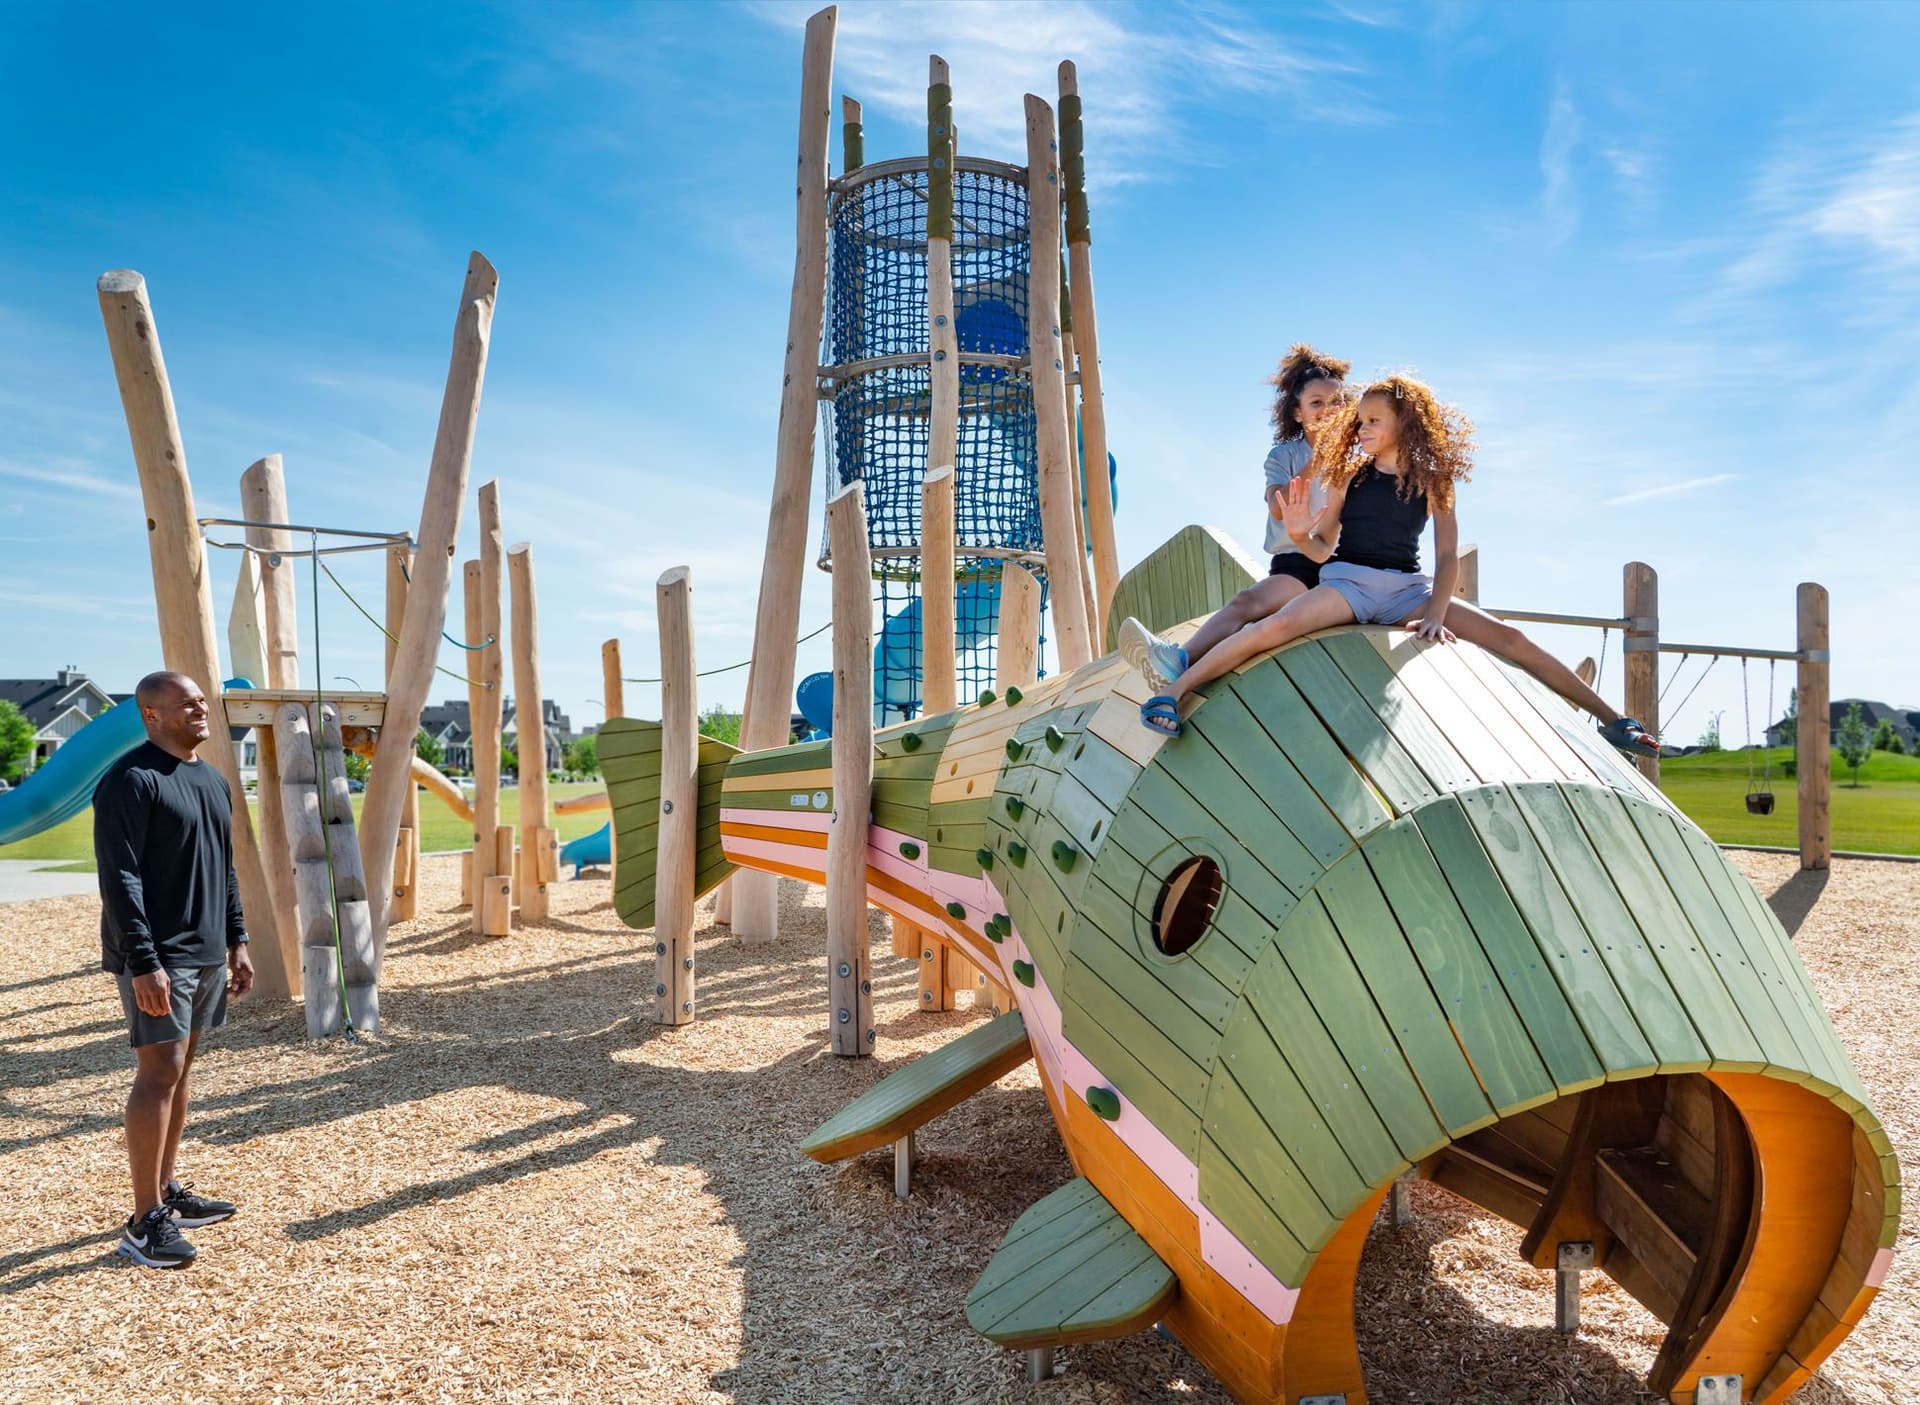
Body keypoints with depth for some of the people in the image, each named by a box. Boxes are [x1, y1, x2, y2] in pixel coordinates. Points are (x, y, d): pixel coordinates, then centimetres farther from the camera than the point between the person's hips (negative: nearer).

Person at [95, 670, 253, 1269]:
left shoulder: (212, 780, 13)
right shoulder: (131, 780, -13)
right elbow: (119, 879, -18)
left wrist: (236, 941, 17)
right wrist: (143, 962, -23)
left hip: (206, 954, 8)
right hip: (156, 957, -8)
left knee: (180, 1070, 14)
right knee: (159, 1072, -9)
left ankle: (168, 1191, 25)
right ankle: (144, 1221, -3)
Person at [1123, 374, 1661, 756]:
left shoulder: (1433, 480, 6)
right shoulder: (1350, 474, 4)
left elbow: (1447, 554, 1)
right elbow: (1325, 548, 3)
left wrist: (1436, 614, -13)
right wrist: (1300, 533, -20)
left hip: (1409, 587, 2)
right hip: (1348, 582, -2)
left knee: (1507, 638, -9)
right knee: (1276, 625, -32)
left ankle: (1611, 719, -1)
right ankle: (1175, 688, -35)